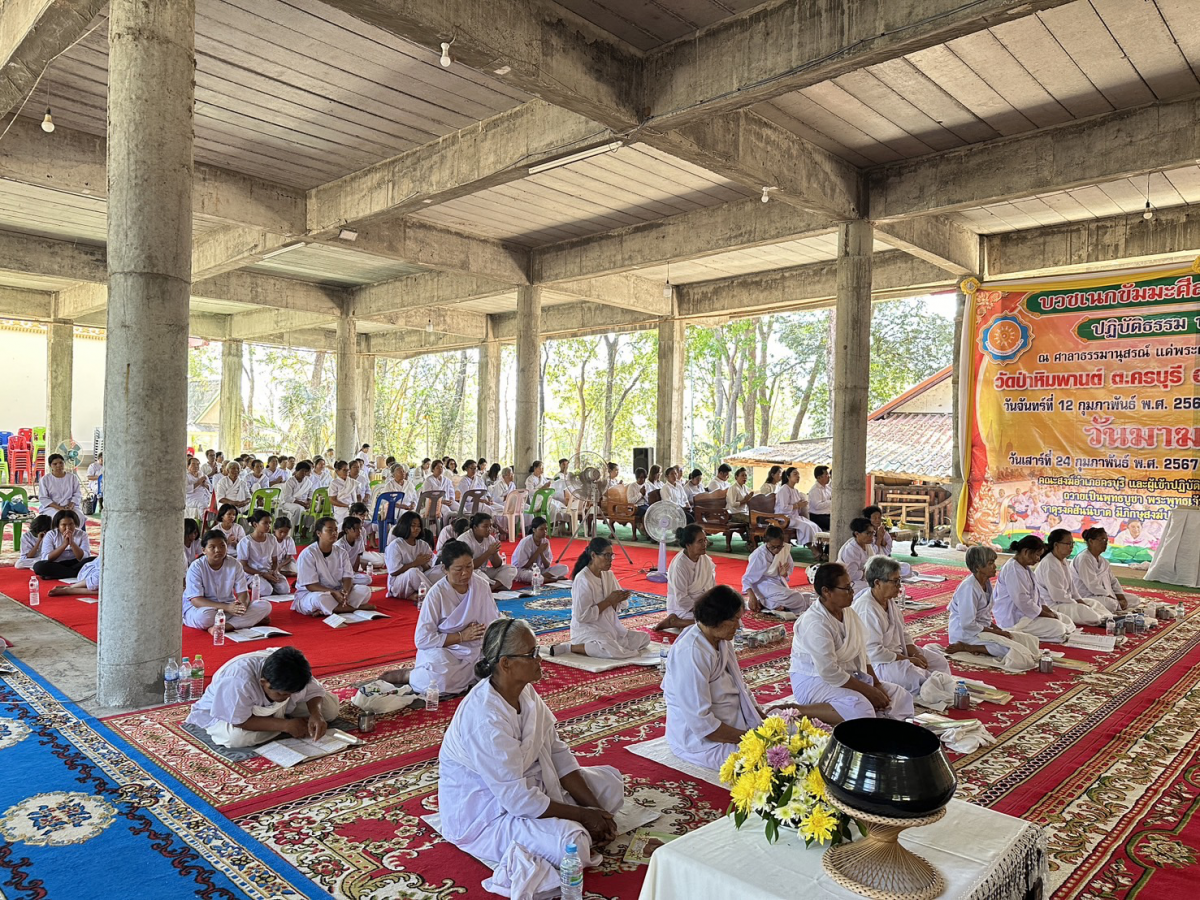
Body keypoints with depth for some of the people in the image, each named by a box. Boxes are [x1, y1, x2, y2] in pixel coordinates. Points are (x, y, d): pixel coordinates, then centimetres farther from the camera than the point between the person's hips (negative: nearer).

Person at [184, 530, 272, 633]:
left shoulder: (234, 564, -2)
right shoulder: (196, 567, -13)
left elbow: (243, 592, -2)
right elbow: (196, 600, -20)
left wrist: (243, 604, -29)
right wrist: (227, 607, -32)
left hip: (229, 606, 4)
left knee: (265, 605, -17)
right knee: (204, 615, -41)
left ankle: (223, 627, -30)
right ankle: (250, 620, -22)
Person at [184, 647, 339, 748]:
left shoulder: (292, 676, -25)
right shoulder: (239, 681, -44)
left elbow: (314, 691, -10)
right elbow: (239, 721, -39)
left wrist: (315, 713, -32)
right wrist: (285, 725, -38)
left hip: (267, 708, 4)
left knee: (330, 707, -9)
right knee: (236, 736, -42)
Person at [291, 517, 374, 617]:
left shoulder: (341, 553, 3)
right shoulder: (307, 554, -13)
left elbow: (347, 577, -4)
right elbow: (310, 585, -18)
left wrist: (345, 592, -27)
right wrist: (334, 592, -31)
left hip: (338, 593, 5)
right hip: (310, 594, -5)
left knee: (365, 590, -17)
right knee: (320, 599, -41)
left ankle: (325, 610, -25)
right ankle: (358, 607, -24)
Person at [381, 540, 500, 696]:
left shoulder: (482, 585, -1)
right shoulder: (436, 594, -14)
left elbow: (493, 621, 7)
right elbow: (422, 639, -14)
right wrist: (461, 636, -14)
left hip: (475, 649, 6)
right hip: (442, 649, -6)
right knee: (442, 680, -36)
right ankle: (409, 675, -4)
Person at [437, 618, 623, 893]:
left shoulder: (526, 692, -6)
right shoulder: (485, 719, -32)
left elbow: (558, 753, -1)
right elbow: (518, 799, -29)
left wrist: (593, 808, -8)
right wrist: (582, 815, -19)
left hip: (529, 783, 9)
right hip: (484, 814, -9)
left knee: (611, 782, 8)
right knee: (571, 842, -30)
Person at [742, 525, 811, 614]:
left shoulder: (785, 549, -9)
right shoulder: (759, 555, -22)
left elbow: (788, 571, 5)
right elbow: (747, 578, -18)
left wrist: (784, 574, -19)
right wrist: (751, 596, -33)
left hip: (780, 585, 7)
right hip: (765, 587, -7)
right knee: (797, 600, -25)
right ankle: (761, 602, -14)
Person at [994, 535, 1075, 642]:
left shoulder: (1026, 568, 14)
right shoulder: (1013, 570, -21)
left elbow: (1034, 595, 19)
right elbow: (1023, 602, -24)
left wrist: (1049, 612, 3)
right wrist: (1047, 615, -13)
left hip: (1029, 612, 11)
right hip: (1013, 620, -11)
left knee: (1067, 621, 6)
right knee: (1057, 628, -21)